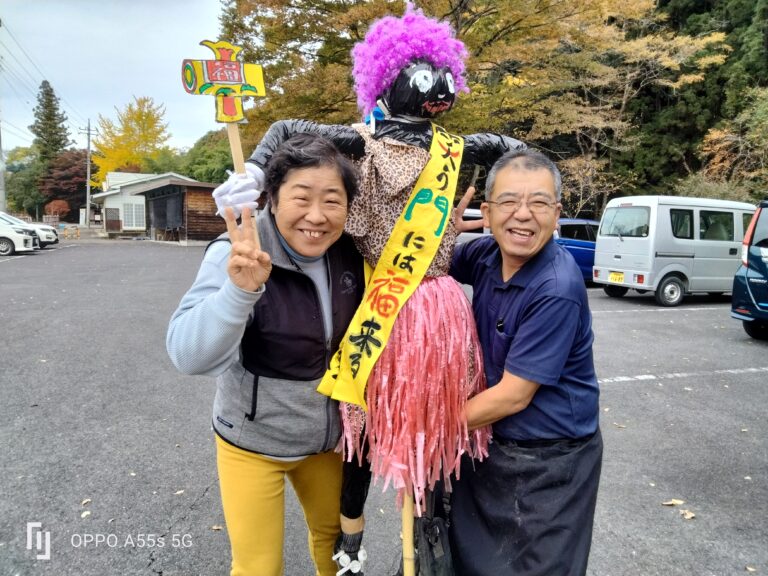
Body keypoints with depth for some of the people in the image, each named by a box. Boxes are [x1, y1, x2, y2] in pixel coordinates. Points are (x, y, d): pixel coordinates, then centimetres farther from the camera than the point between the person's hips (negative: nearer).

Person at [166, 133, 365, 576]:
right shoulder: (237, 254, -23)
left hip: (327, 437, 4)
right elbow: (188, 356, -33)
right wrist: (240, 289, -48)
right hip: (252, 444, -4)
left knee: (335, 534, 24)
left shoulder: (350, 255, -10)